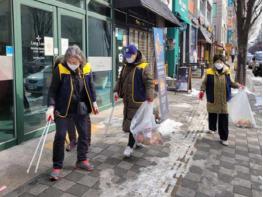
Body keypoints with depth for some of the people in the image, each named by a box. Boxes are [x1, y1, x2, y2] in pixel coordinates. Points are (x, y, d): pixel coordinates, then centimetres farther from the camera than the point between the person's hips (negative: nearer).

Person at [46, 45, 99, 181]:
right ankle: (57, 166, 13)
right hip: (63, 108, -4)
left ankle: (82, 160, 31)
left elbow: (90, 86, 8)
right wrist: (51, 107, -21)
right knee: (60, 136, -2)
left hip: (81, 108, 4)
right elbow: (53, 90, -11)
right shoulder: (60, 69, -16)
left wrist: (94, 102, 11)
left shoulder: (86, 68, -5)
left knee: (84, 134, 12)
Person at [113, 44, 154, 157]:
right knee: (128, 121, 16)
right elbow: (120, 79, 21)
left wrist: (149, 96, -27)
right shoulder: (126, 66, 13)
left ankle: (130, 146, 3)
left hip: (138, 101, -8)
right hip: (127, 100, 8)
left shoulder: (144, 67, -11)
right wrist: (117, 90, 9)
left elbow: (149, 83, -17)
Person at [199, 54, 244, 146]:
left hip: (224, 100, 1)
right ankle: (212, 128, 44)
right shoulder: (209, 72, -7)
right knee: (212, 116, 16)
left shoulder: (227, 72, 2)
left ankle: (223, 138, 9)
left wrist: (238, 85, 1)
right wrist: (202, 91, -17)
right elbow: (204, 83, -1)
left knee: (224, 119, 0)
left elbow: (230, 82, 16)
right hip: (212, 100, -1)